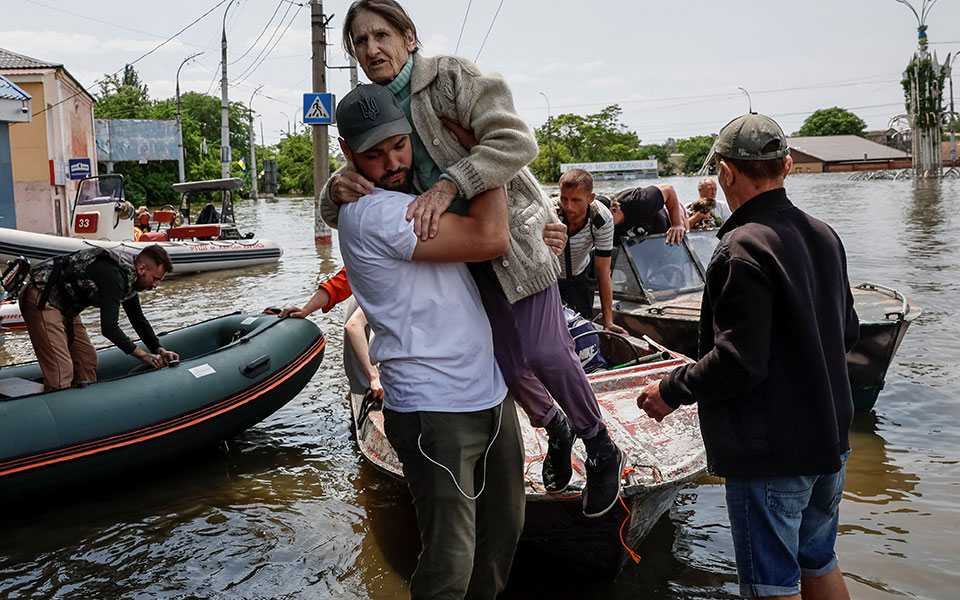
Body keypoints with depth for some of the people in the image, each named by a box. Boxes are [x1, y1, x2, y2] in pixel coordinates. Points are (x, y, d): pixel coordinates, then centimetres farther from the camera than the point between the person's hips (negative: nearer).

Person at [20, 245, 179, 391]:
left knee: (87, 359, 9)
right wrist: (143, 354, -18)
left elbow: (138, 319, 16)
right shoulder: (114, 276, -27)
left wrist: (159, 350, 9)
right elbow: (109, 328, -27)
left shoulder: (128, 276, 4)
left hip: (64, 305, 10)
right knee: (61, 371, -16)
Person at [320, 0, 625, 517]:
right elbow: (340, 216, 2)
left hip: (511, 230, -5)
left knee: (543, 351, -12)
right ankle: (554, 427, 36)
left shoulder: (451, 77, -11)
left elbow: (515, 140, -25)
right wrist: (338, 189, -23)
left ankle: (602, 450, 12)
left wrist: (448, 185, -37)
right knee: (502, 359, 6)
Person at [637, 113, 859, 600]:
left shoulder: (743, 250, -22)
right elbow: (847, 333, 14)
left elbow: (738, 363, -25)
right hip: (830, 441, 9)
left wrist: (670, 390, -12)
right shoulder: (824, 236, 5)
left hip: (769, 453, -9)